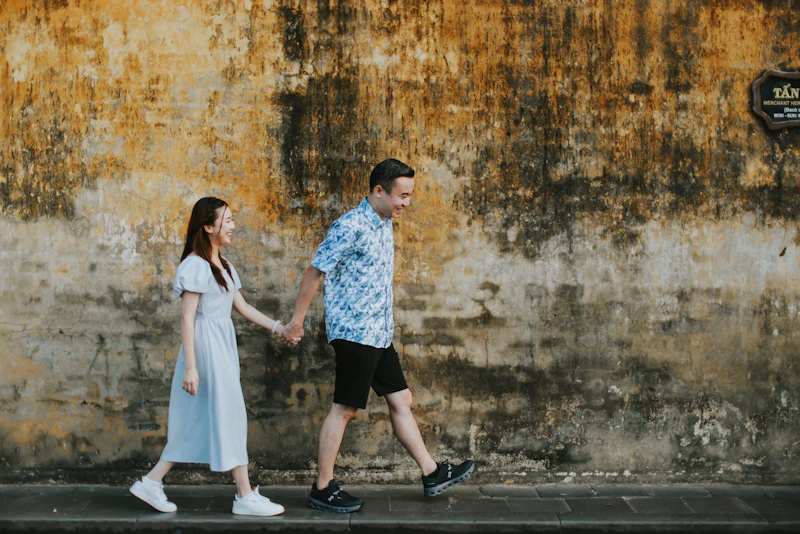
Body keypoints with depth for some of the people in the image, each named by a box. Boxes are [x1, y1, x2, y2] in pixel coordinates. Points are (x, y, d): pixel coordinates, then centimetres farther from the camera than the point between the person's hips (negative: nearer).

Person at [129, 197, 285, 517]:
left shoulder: (223, 266, 13)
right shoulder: (195, 266, -14)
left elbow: (242, 307, 16)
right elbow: (186, 317, -16)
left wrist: (276, 327, 8)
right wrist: (190, 366, -20)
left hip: (223, 346, 9)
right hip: (206, 346, -9)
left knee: (198, 420, 11)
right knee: (229, 415, -3)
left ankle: (151, 482, 16)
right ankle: (245, 496, 5)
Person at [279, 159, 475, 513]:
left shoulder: (385, 224, 11)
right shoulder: (350, 227, -17)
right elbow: (314, 272, -14)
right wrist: (297, 321, -10)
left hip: (379, 333, 9)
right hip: (354, 333, -9)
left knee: (400, 399, 12)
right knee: (344, 409, -3)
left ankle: (431, 474, 20)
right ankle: (322, 489, 6)